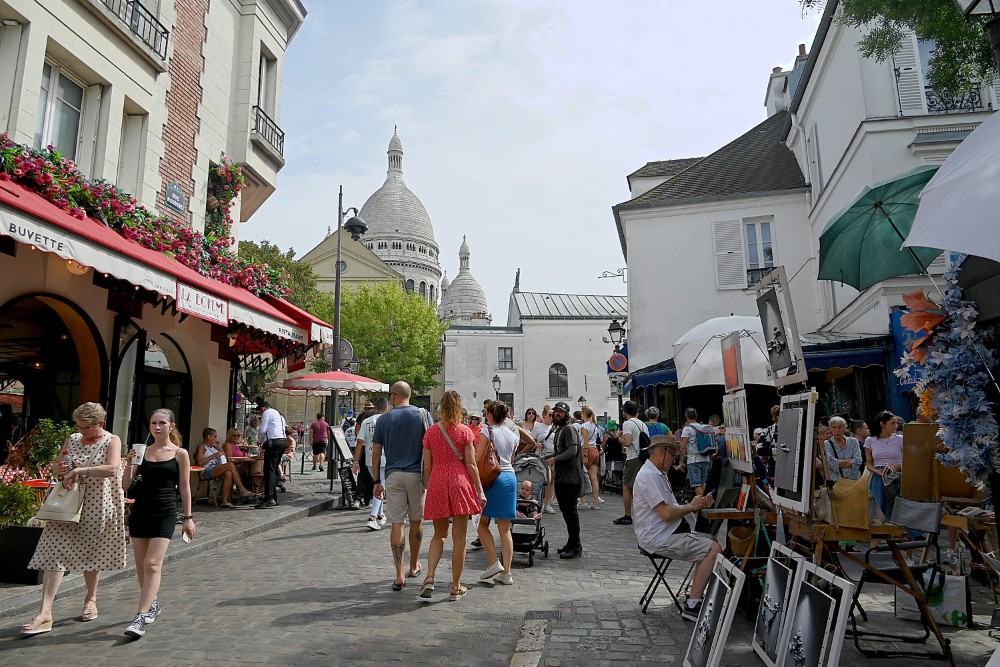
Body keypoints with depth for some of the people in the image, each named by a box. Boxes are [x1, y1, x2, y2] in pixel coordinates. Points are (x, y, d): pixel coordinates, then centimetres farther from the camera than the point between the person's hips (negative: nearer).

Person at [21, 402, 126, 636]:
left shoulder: (112, 441, -8)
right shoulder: (72, 440, 7)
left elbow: (112, 469, -24)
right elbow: (56, 464, 19)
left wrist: (79, 470, -22)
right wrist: (59, 468, -4)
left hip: (97, 507, -4)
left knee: (90, 554, 12)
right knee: (56, 553, -6)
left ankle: (91, 599, 32)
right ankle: (45, 613, -6)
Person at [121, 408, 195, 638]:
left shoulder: (180, 454, -1)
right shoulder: (143, 451, 6)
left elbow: (184, 487, 2)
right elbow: (126, 482, 3)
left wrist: (188, 517, 0)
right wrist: (130, 463, -15)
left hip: (165, 512, -4)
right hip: (140, 510, 4)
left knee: (152, 564, -11)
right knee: (141, 564, 12)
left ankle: (141, 617, -10)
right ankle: (152, 604, 32)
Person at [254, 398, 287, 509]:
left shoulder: (267, 413, 0)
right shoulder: (278, 414, 28)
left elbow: (262, 430, -9)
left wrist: (260, 442, 8)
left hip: (274, 442, -9)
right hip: (283, 441, 10)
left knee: (269, 470, -12)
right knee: (274, 470, 14)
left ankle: (268, 499, -18)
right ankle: (274, 498, 15)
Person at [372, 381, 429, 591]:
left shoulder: (383, 419, 2)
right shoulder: (423, 414, 1)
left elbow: (376, 453, 3)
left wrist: (377, 481, 9)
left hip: (393, 475, 0)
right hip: (416, 474, 0)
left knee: (397, 523, 2)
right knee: (416, 521, 15)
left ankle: (399, 575, 0)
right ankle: (414, 566, 30)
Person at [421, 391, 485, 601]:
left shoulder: (430, 432, 4)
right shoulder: (465, 431, -2)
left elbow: (427, 467, 5)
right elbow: (471, 464, -4)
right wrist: (480, 490, 1)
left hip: (437, 483, 2)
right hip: (460, 482, -2)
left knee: (439, 535, 17)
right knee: (459, 538, 5)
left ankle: (429, 578, -1)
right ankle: (456, 588, 12)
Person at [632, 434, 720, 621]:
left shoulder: (658, 474, 18)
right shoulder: (648, 476, -17)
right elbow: (666, 514, -23)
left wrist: (698, 505, 3)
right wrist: (692, 507, -7)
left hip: (667, 533, 11)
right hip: (658, 539, -11)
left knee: (710, 541, 12)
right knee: (714, 549, -16)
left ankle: (696, 593, 12)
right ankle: (692, 606, -14)